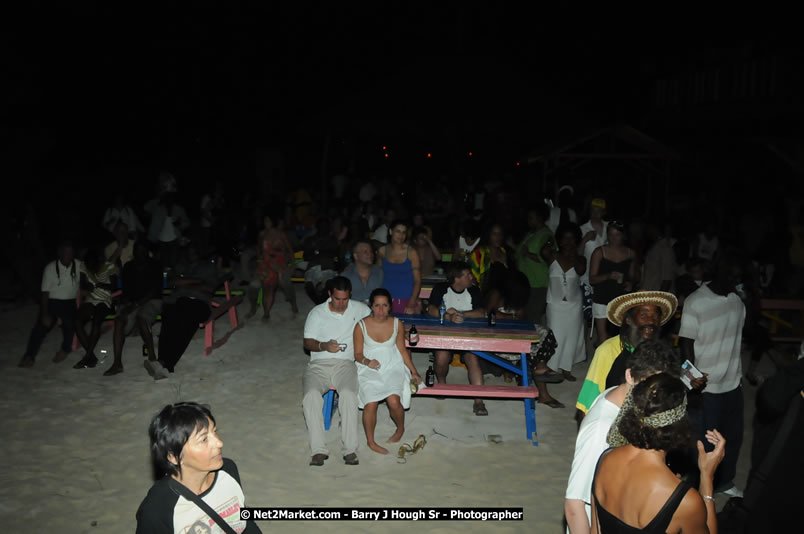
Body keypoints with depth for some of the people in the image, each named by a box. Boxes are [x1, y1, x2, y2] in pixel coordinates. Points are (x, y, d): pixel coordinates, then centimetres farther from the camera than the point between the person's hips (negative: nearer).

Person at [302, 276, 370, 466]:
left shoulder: (360, 309, 9)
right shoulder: (317, 313, 7)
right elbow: (307, 343, 4)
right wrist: (324, 346, -19)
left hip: (345, 364, 0)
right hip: (319, 364, 1)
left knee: (348, 394, -33)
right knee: (311, 395, -31)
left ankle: (350, 449, -26)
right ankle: (319, 450, -24)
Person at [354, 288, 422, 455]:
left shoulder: (397, 324, 4)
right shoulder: (361, 326, -3)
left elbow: (402, 349, 12)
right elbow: (358, 354, 2)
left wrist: (414, 372, 8)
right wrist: (367, 361, -20)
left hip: (393, 367, 1)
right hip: (370, 369, -1)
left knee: (394, 401, -24)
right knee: (371, 403, -26)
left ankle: (400, 428, 9)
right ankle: (370, 441, -2)